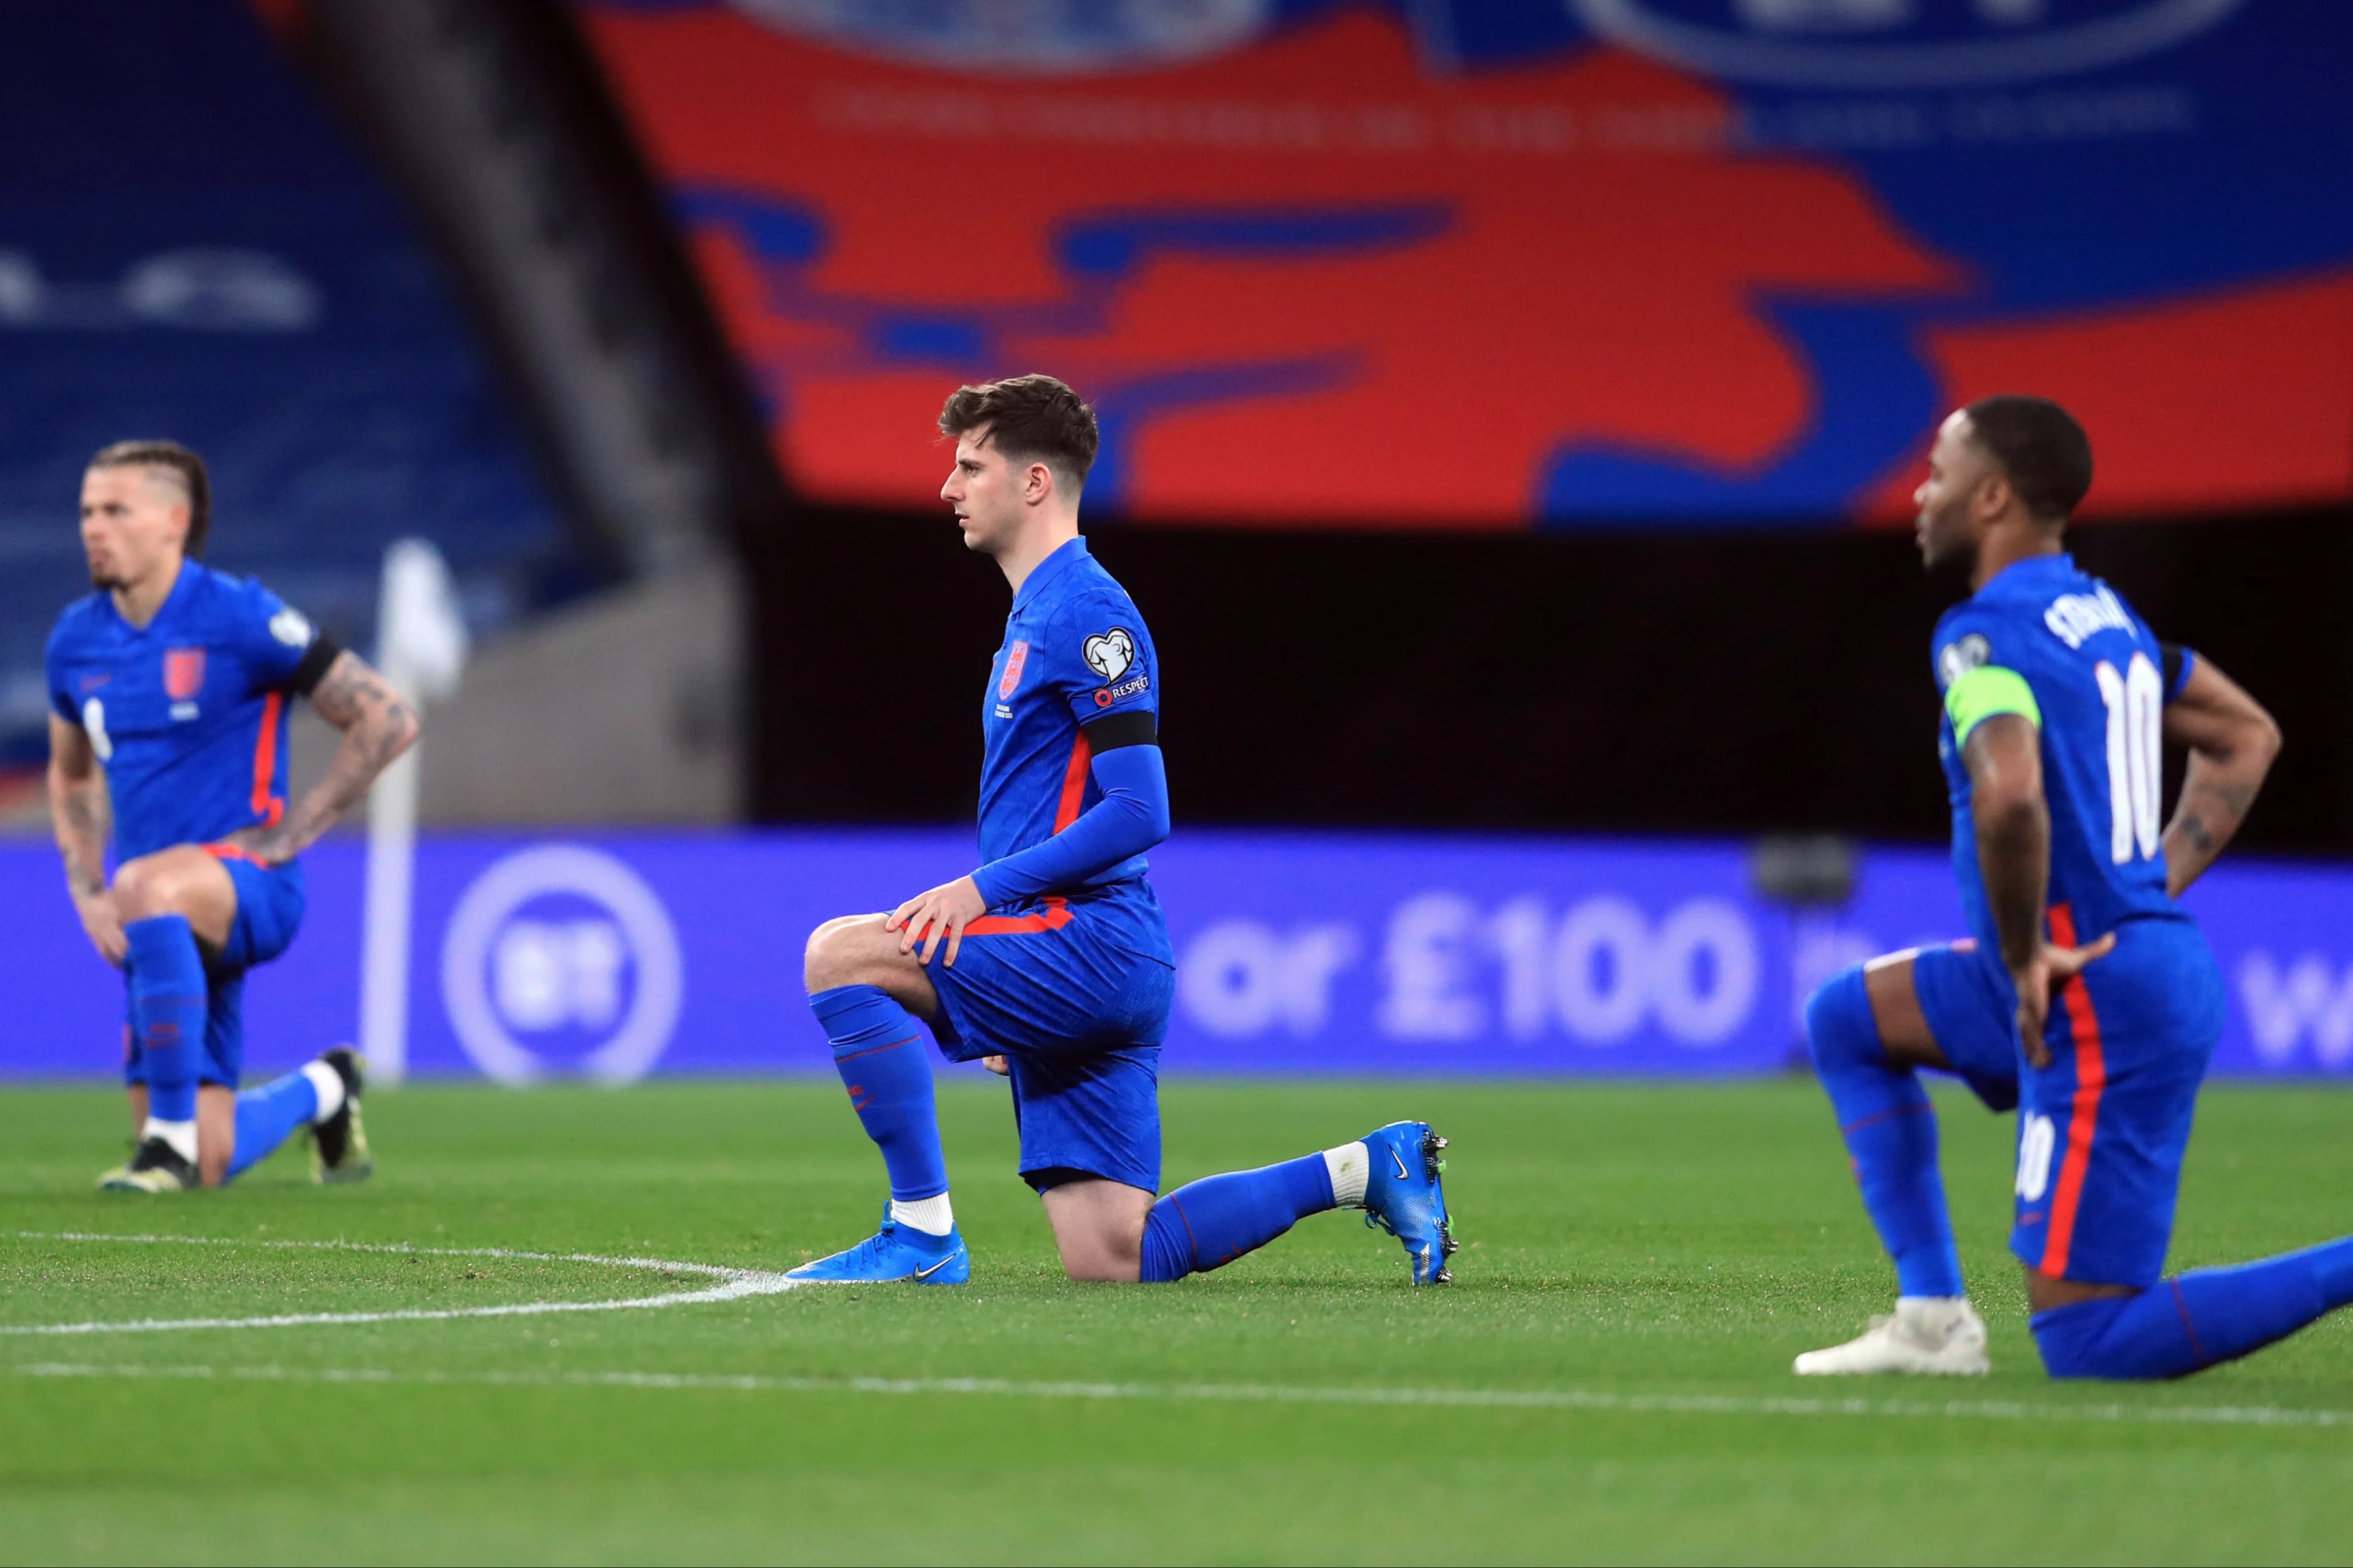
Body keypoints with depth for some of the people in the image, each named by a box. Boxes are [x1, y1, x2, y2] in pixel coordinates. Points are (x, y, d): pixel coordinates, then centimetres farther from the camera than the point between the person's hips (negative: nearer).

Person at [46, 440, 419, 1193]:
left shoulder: (238, 618, -9)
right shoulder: (76, 639, 9)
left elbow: (388, 719, -7)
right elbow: (71, 776, 27)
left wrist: (289, 833, -10)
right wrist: (87, 894, 11)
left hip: (248, 883, -6)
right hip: (171, 926, 6)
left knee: (149, 887, -42)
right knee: (209, 1168, 2)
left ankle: (172, 1131, -33)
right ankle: (321, 1091, 36)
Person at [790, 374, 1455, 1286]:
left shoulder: (1085, 613, -10)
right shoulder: (1036, 614, 22)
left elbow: (1139, 813, -17)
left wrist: (983, 887, -19)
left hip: (1087, 940, -10)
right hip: (1095, 971, 10)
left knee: (841, 954, -17)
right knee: (1115, 1260, 4)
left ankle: (922, 1228, -14)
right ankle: (1363, 1171, 12)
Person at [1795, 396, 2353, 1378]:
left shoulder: (1984, 633, -16)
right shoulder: (2103, 613, 13)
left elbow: (2008, 794, -35)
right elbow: (2247, 737, 25)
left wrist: (2022, 959, -21)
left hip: (2098, 1003, -10)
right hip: (2158, 957, 10)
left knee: (2088, 1345, -6)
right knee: (1845, 1020, 22)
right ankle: (1933, 1321, 16)